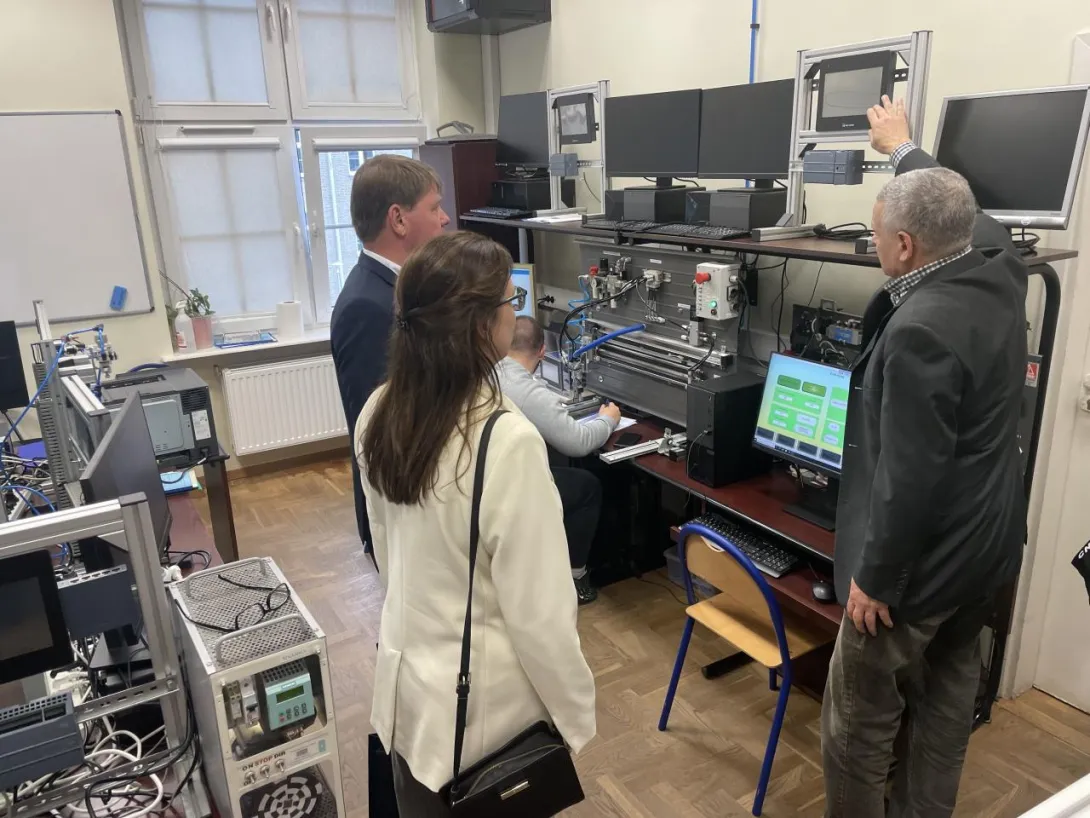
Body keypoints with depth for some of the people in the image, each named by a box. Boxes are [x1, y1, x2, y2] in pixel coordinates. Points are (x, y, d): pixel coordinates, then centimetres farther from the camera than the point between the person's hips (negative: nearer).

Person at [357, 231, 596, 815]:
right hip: (482, 701, -5)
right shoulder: (507, 440, -30)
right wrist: (576, 716, -8)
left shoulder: (380, 414, -8)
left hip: (406, 679, 6)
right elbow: (538, 612, -23)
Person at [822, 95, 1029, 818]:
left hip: (925, 559, -9)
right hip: (986, 544, 10)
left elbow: (910, 478, -28)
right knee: (948, 697, 23)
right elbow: (954, 205, 19)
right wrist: (903, 148, 35)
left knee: (860, 717, 10)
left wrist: (874, 577, -16)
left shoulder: (920, 331, -30)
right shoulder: (999, 265, -4)